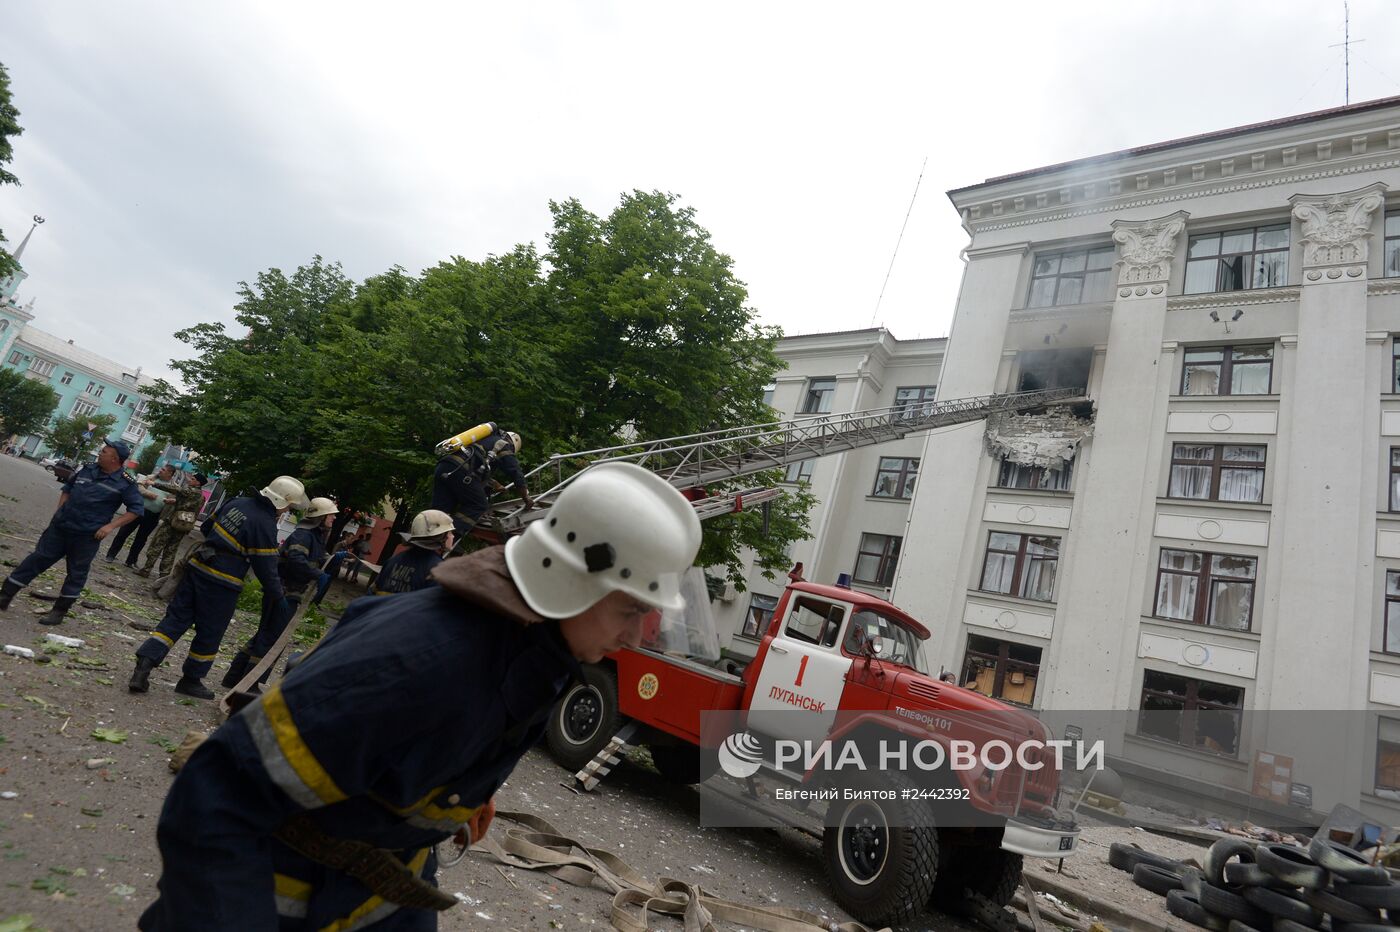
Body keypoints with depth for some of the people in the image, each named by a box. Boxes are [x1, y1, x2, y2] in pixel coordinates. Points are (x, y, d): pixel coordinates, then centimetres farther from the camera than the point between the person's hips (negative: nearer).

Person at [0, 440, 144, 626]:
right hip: (59, 527, 5)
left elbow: (136, 509, -10)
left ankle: (59, 611, 18)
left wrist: (111, 526, -16)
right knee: (37, 559, 10)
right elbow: (67, 488, 20)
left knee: (77, 573, 5)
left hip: (87, 536, -4)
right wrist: (58, 511, 10)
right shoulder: (88, 469, 4)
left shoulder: (125, 483, -11)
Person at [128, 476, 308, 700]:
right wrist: (279, 596, -1)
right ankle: (190, 680, 24)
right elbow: (267, 568, -14)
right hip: (221, 583, -6)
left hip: (198, 567, 7)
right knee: (209, 634, 10)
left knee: (175, 618, 12)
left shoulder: (238, 502, 5)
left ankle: (144, 664, 1)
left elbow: (207, 527, 18)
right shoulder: (266, 526, -18)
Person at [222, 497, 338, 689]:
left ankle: (234, 678, 29)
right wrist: (318, 575, -30)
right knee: (272, 639, -2)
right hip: (283, 593, -10)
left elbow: (314, 561, 20)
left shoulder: (315, 536, 16)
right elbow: (296, 559, -32)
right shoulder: (303, 534, -16)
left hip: (288, 594, 10)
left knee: (265, 635, 18)